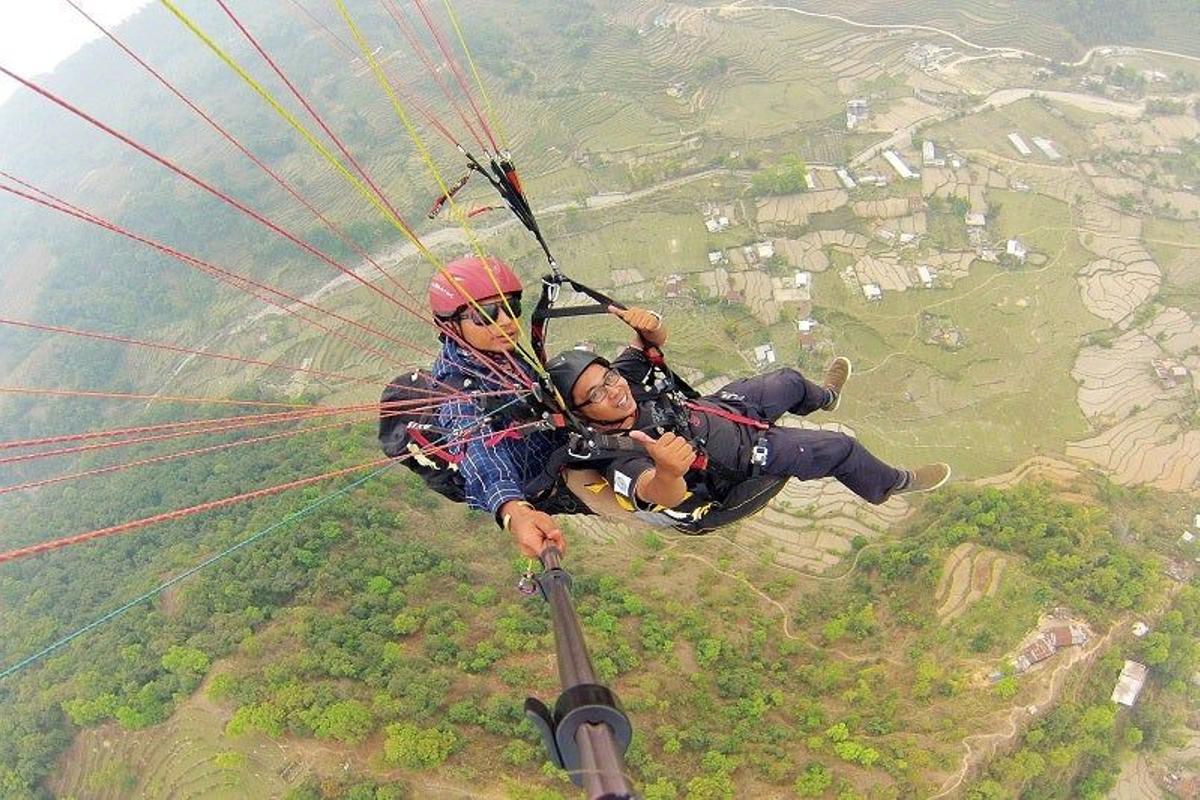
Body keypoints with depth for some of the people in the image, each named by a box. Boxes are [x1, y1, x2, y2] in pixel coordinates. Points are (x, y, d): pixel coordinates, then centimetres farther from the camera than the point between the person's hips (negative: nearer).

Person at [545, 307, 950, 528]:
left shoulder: (623, 376, -23)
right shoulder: (623, 459, -43)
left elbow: (655, 339, -11)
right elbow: (664, 495, -62)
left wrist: (647, 327, -35)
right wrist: (666, 470, -85)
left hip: (715, 409, 7)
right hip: (744, 457, -6)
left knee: (789, 381, 28)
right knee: (842, 449, 4)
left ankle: (824, 396, 68)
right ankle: (893, 483, 40)